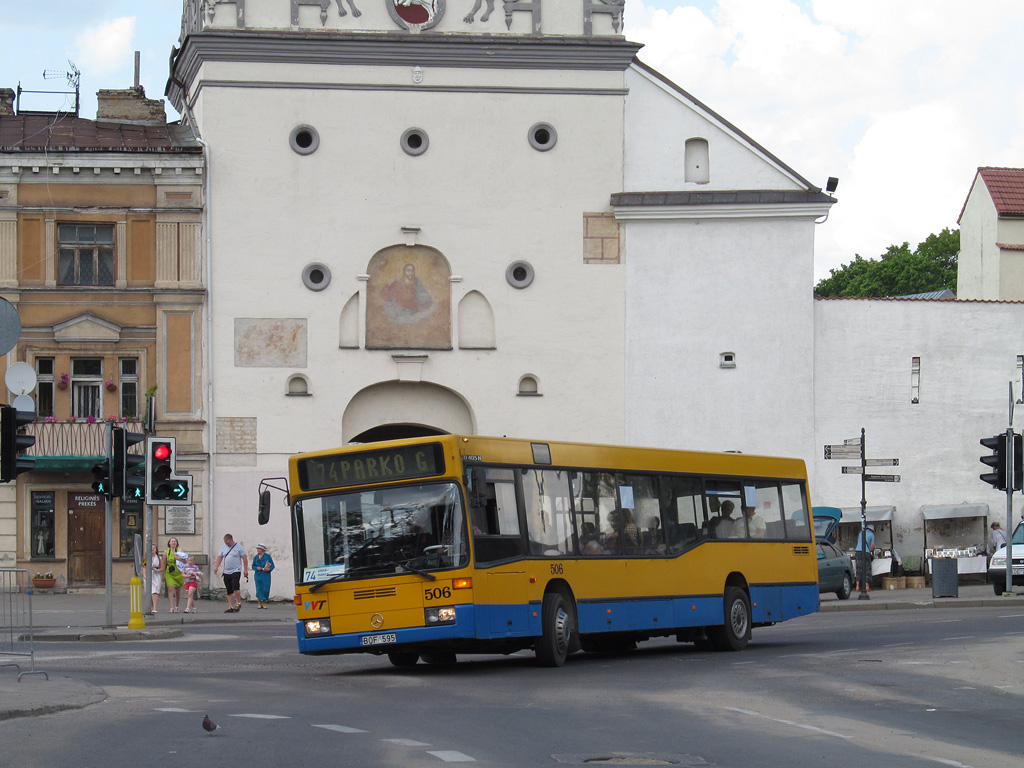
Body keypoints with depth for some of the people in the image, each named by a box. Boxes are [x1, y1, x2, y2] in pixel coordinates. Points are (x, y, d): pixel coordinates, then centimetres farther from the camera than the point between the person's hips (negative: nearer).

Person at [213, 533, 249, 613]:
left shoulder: (238, 547, -4)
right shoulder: (224, 547, 12)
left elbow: (244, 558, -3)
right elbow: (220, 557, 18)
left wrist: (245, 570, -7)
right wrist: (216, 567, 5)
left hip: (236, 571, -6)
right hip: (226, 572, 6)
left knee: (235, 587, -20)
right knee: (229, 591, 6)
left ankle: (238, 603, -4)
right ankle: (231, 607, 10)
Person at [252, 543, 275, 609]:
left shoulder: (267, 556, 2)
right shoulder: (256, 557, 11)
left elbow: (272, 566, 4)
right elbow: (253, 566, 14)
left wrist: (269, 569, -16)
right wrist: (256, 568, -8)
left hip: (266, 576, -2)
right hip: (258, 575, 2)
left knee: (266, 589, -4)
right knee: (259, 589, -2)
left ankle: (263, 604, 8)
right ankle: (260, 604, 7)